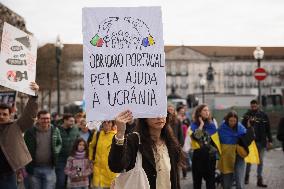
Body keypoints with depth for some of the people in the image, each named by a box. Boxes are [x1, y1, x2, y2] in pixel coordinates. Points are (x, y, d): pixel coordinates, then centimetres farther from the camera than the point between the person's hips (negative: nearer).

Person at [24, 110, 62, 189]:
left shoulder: (55, 130, 0)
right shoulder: (30, 132, -5)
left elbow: (59, 143, 18)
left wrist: (56, 151, -1)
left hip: (49, 168, 1)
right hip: (34, 168, 0)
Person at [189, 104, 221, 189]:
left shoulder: (212, 125, 6)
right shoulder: (194, 125, -4)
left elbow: (216, 140, 11)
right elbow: (195, 136, -24)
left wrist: (217, 151, 5)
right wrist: (201, 124, -15)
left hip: (210, 155, 2)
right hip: (198, 154, -2)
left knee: (211, 179, 5)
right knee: (197, 179, 8)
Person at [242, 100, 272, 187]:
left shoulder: (263, 115, 1)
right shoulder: (247, 115, -2)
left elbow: (268, 129, 5)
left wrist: (270, 140, 3)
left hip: (261, 141, 1)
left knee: (260, 161, 6)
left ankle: (259, 180, 12)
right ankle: (247, 176, 25)